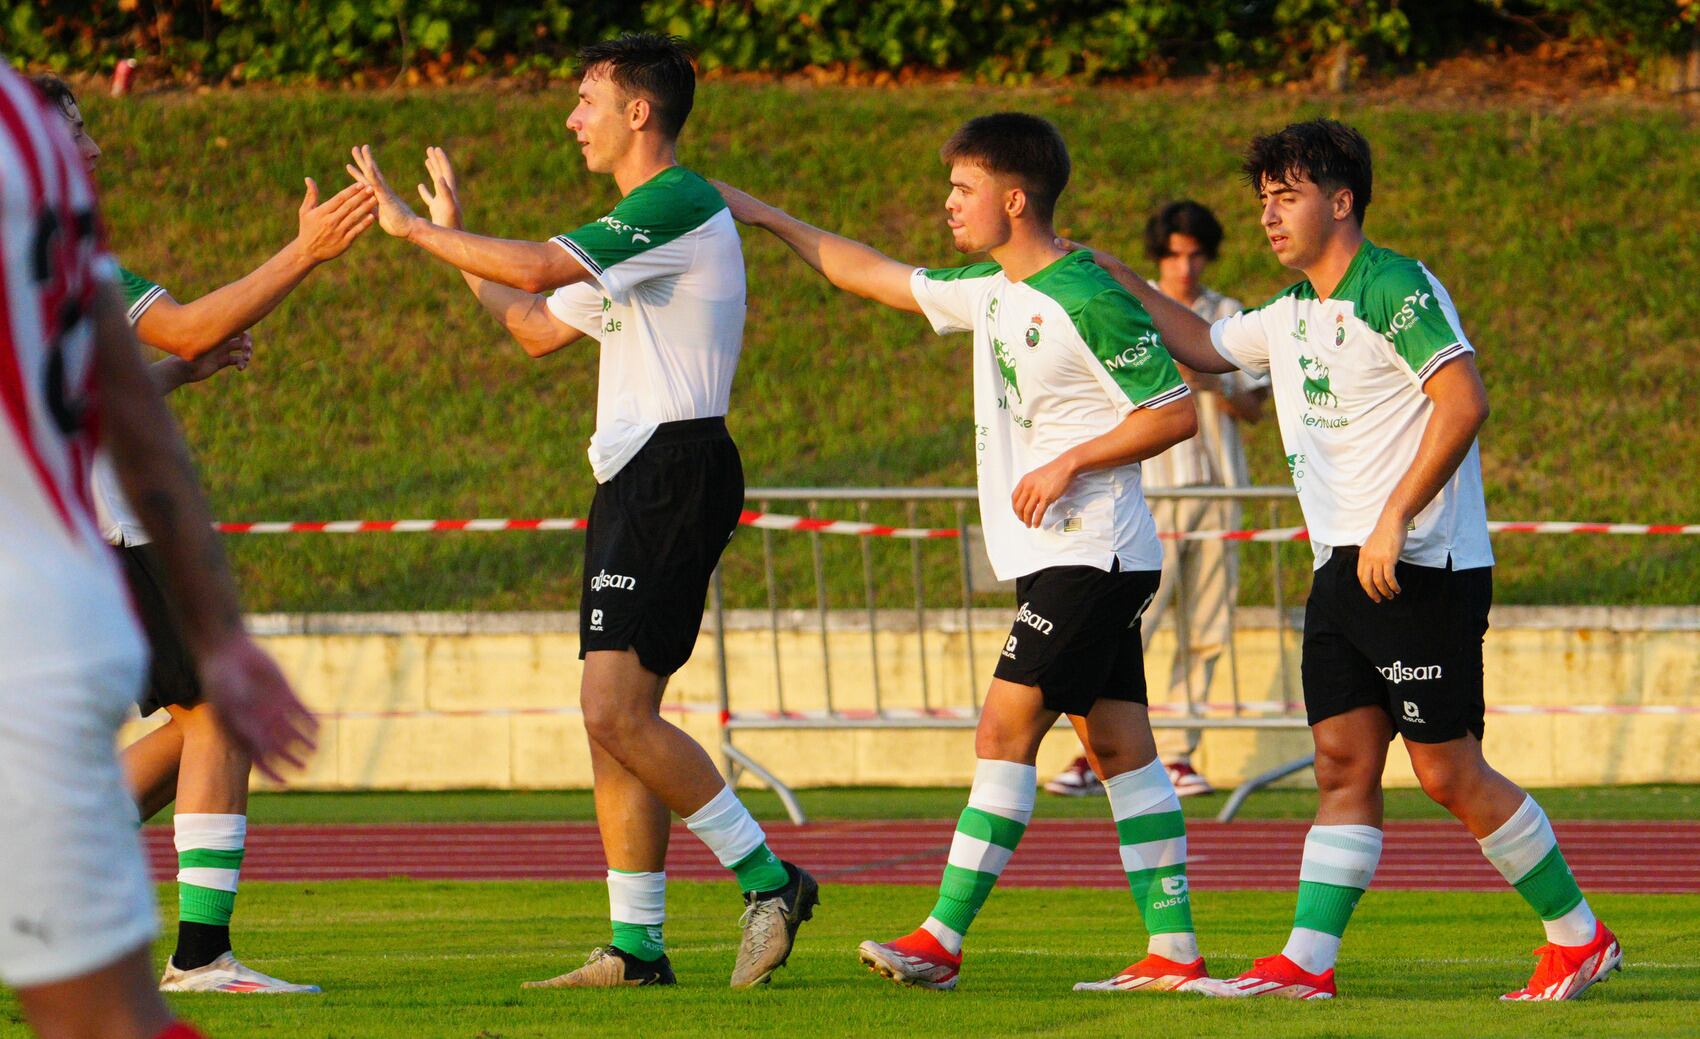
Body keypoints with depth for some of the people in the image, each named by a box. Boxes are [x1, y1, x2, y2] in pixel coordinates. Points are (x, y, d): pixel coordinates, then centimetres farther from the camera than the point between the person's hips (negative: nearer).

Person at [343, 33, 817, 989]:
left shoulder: (681, 204, -11)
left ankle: (768, 880, -11)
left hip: (674, 469, -10)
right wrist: (453, 238, 25)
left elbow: (535, 269, -21)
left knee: (616, 711, -16)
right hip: (637, 474, 10)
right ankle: (637, 945, 7)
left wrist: (413, 228, -11)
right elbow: (540, 328, 27)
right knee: (617, 715, 6)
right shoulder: (637, 226, 22)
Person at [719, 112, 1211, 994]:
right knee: (1119, 746, 5)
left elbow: (1176, 412, -14)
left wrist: (1070, 462, -18)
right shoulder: (990, 291, 12)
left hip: (1087, 555, -9)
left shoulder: (1086, 302, -15)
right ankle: (1174, 952, 3)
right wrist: (764, 218, 27)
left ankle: (942, 939, -11)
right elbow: (878, 277, 25)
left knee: (1005, 730, -11)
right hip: (1056, 558, 9)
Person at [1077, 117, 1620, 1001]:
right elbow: (1201, 346, 34)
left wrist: (1395, 518, -22)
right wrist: (1115, 278, 26)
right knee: (1342, 765, 2)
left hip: (1421, 567, -9)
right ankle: (1308, 961, -4)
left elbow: (1464, 401, -20)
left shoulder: (1395, 289, -11)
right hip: (1342, 567, 9)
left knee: (1448, 771, -6)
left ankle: (1578, 936, 4)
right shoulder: (1293, 316, 17)